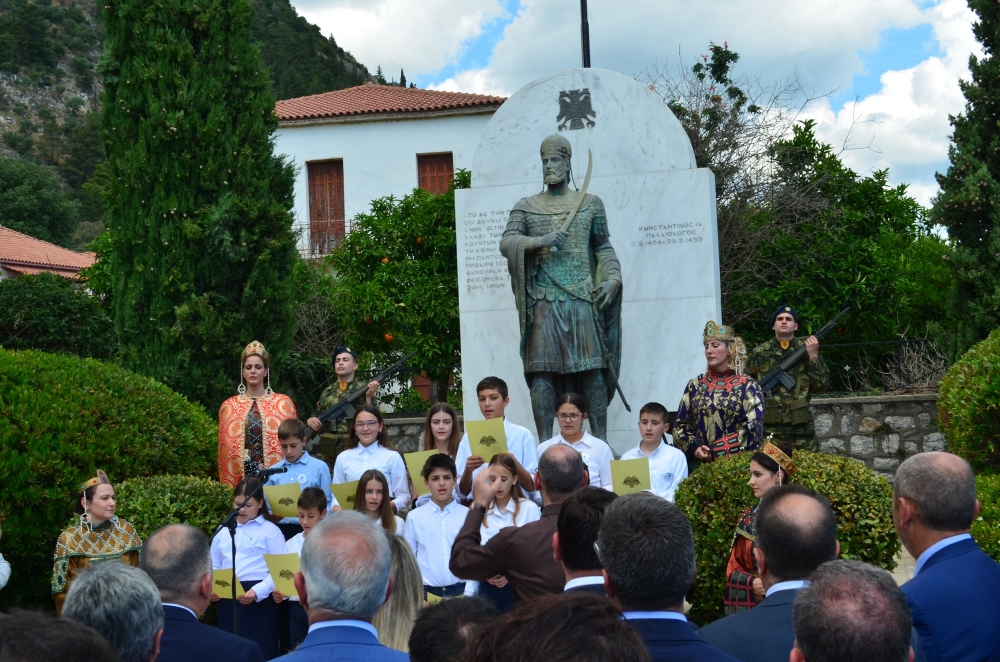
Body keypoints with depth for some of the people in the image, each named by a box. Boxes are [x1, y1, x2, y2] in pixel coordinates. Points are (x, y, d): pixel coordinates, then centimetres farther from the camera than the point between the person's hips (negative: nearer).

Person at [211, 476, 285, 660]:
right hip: (227, 599, 5)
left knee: (259, 652, -4)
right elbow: (214, 566, 19)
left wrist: (257, 591, -20)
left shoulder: (270, 531, 1)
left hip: (260, 600, -5)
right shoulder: (223, 531, 15)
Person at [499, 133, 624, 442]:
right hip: (544, 301, 0)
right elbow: (506, 243, -1)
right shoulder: (526, 207, 11)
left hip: (583, 299, 0)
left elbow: (604, 248, 12)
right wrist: (540, 241, -18)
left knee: (594, 369, -2)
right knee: (542, 371, -5)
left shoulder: (590, 204, 11)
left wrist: (612, 278, -5)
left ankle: (600, 441, 3)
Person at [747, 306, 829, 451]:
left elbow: (821, 386, -2)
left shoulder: (807, 349, 5)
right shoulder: (759, 353, 5)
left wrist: (813, 356, -11)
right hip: (769, 428, 0)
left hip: (802, 428, 0)